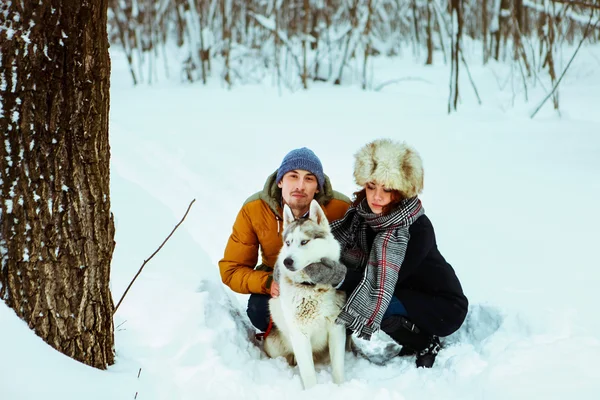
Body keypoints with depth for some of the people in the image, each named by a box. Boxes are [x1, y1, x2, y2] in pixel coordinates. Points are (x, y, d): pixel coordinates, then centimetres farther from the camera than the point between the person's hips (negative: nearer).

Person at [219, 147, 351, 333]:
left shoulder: (340, 209, -26)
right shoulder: (253, 210, -21)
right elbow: (231, 270, -16)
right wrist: (267, 283, -36)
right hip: (276, 275, 1)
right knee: (259, 310, -30)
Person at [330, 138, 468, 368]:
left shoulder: (417, 229, -29)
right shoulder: (364, 211, -10)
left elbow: (383, 278, -31)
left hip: (443, 307, -7)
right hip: (404, 294, 7)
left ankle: (424, 343, -6)